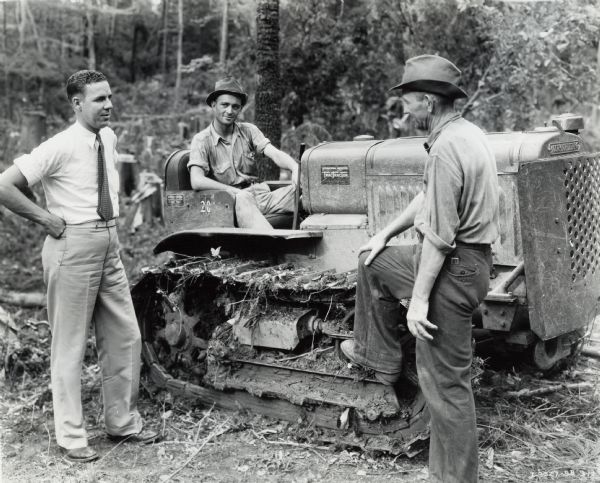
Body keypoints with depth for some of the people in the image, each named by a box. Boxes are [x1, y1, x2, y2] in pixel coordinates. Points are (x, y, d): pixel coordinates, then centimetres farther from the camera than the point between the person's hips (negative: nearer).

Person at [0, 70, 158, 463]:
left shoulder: (109, 138, 7)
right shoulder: (60, 147, -15)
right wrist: (47, 218, -14)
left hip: (109, 246, 8)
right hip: (73, 247, -7)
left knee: (125, 338, 11)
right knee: (70, 343, 2)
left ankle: (123, 422, 26)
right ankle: (72, 436, 13)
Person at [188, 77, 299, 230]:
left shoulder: (248, 131, 13)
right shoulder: (201, 140, 0)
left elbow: (275, 154, -2)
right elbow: (197, 182, -14)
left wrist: (296, 168, -24)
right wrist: (234, 191, -22)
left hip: (259, 196, 5)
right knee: (243, 199, -39)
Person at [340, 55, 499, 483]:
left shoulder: (446, 148, -23)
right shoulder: (466, 133, 11)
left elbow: (440, 236, -25)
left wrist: (419, 299, -21)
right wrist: (386, 234, 23)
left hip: (452, 269, -10)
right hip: (460, 258, 10)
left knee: (446, 381, 2)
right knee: (373, 263, 23)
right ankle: (378, 356, 32)